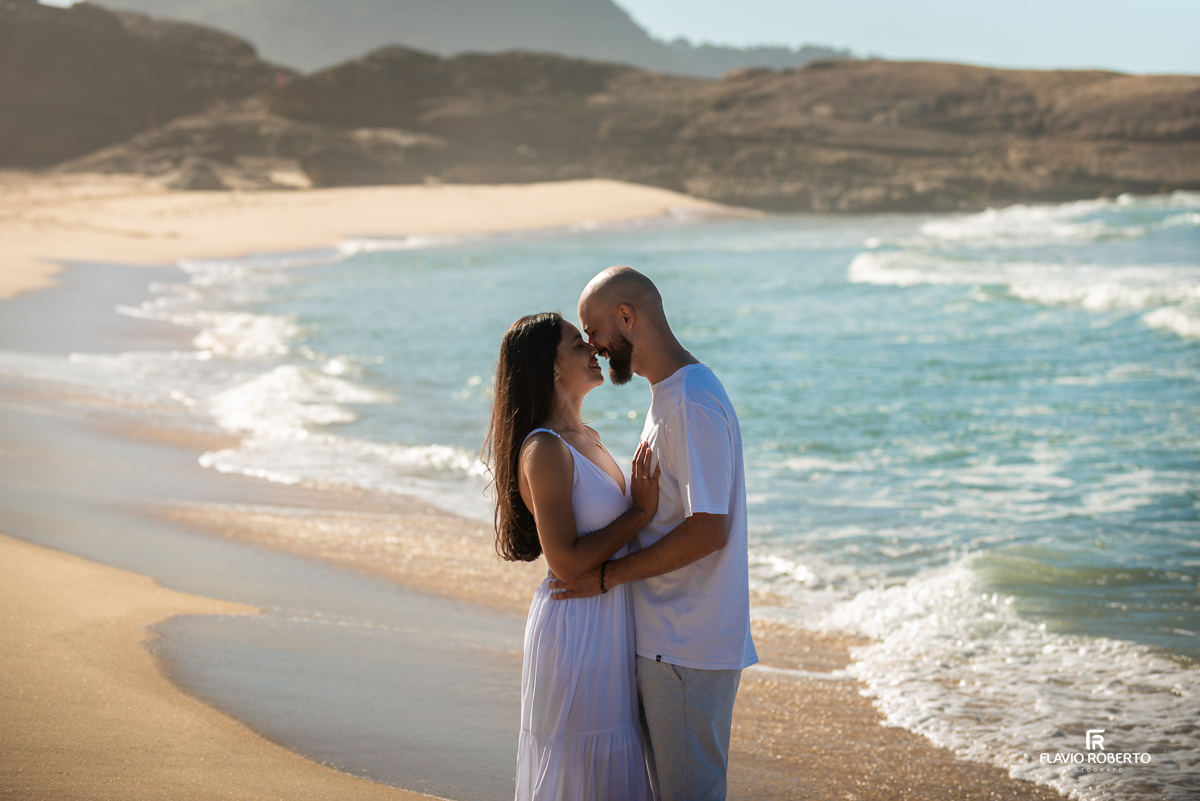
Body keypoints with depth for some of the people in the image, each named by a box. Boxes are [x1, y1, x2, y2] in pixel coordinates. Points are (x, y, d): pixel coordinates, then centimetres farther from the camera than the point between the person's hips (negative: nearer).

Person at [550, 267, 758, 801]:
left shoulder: (692, 402, -19)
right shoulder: (669, 393, 14)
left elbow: (708, 530, -24)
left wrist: (608, 574, -17)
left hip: (688, 647, -10)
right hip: (664, 636, 10)